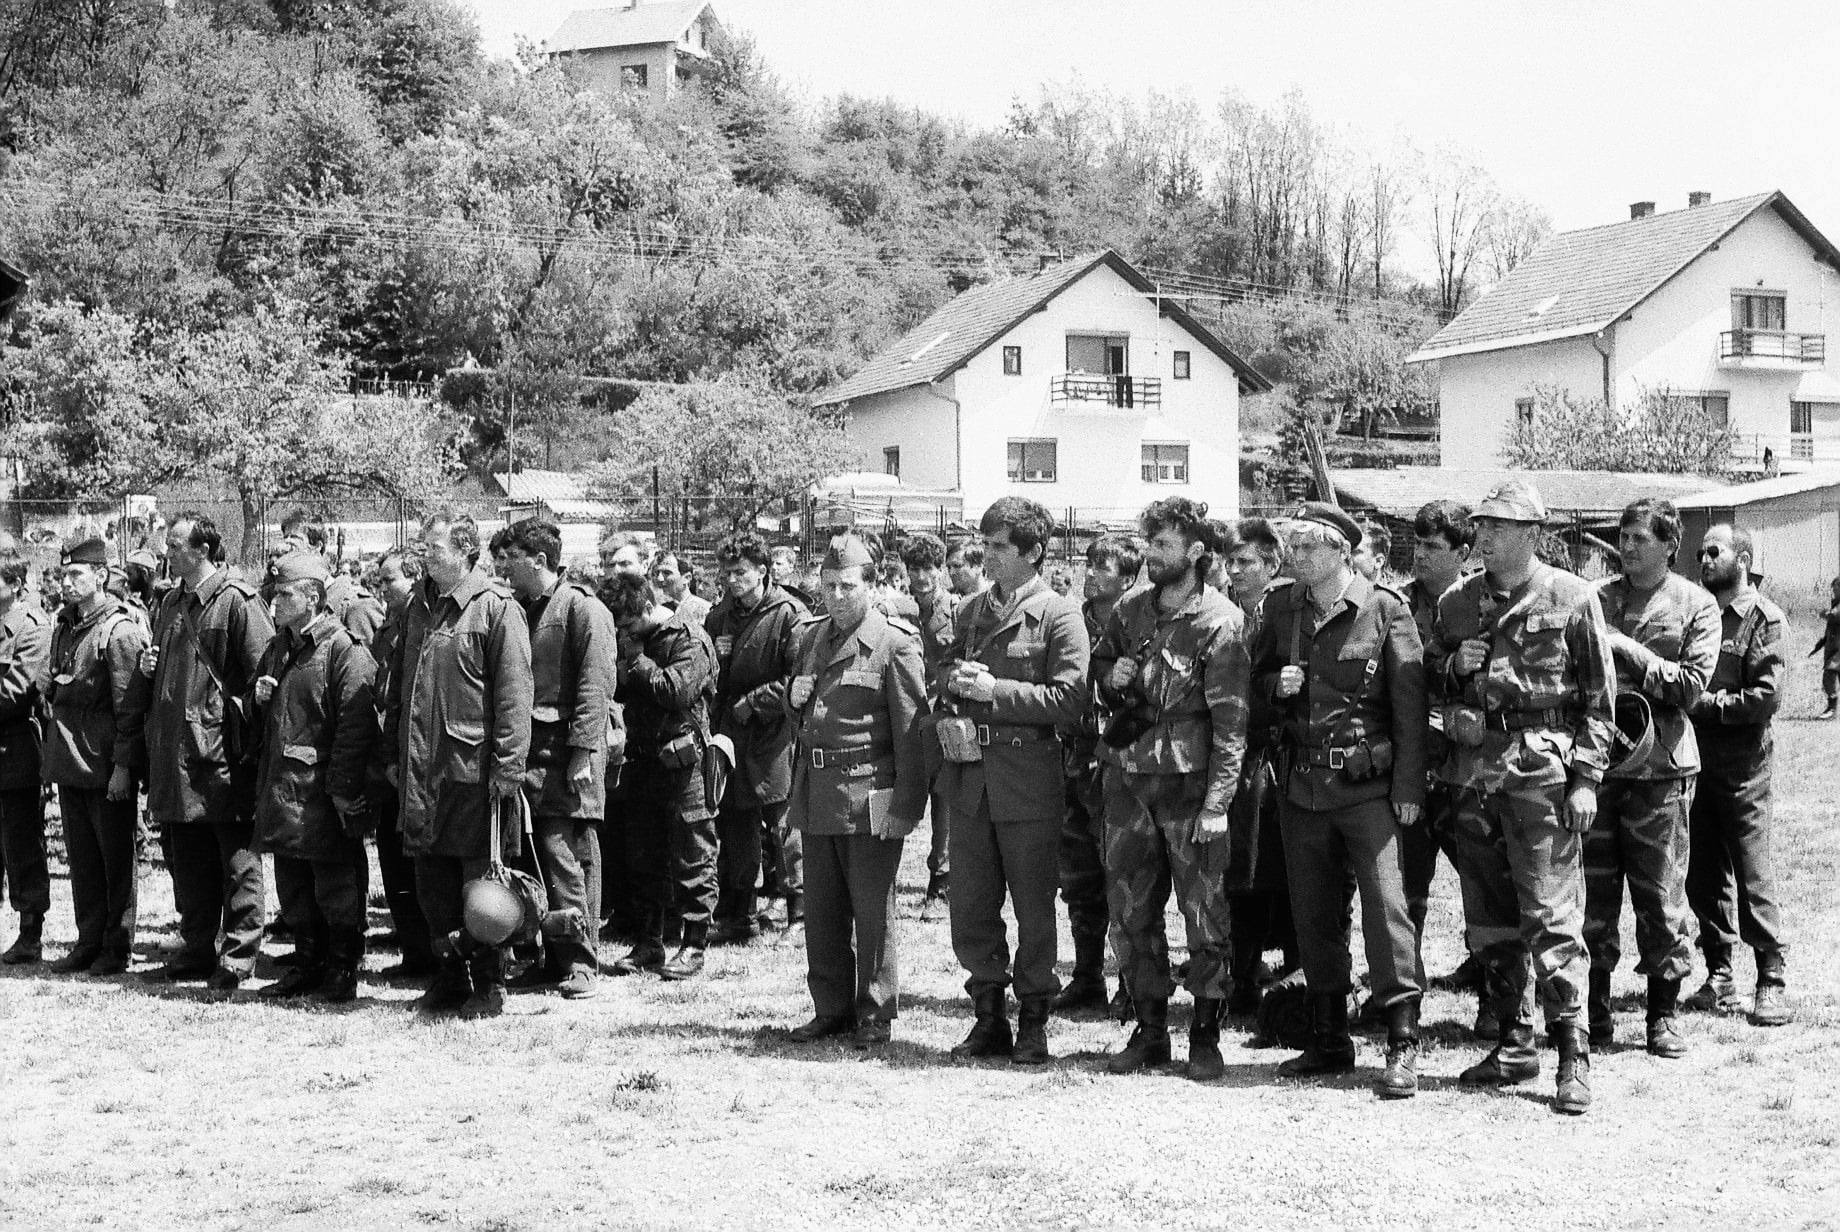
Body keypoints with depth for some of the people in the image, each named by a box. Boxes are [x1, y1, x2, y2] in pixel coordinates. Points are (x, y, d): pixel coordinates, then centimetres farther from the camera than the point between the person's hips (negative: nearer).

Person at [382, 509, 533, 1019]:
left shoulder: (497, 609, -8)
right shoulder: (419, 606, 14)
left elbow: (514, 696, -11)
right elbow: (398, 685, 21)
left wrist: (506, 769, -15)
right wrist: (394, 753, 17)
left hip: (474, 771, -7)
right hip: (421, 770, 7)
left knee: (481, 881, 0)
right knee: (432, 882, 11)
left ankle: (488, 986, 10)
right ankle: (450, 977, 23)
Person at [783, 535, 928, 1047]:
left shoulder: (895, 644, -7)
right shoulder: (809, 637, 13)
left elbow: (910, 731, -11)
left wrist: (906, 807, -14)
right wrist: (795, 696, 7)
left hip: (868, 795, -6)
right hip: (815, 793, 6)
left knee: (872, 912, 1)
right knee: (821, 911, 11)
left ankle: (875, 1015, 11)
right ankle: (831, 1009, 22)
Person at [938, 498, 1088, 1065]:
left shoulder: (1058, 615, -5)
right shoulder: (970, 610, 14)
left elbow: (1067, 699, -13)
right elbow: (944, 674, 20)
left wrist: (992, 690, -16)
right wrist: (956, 680, -4)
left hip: (1028, 779, -5)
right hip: (969, 777, 6)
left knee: (1033, 906, 4)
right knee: (970, 905, 9)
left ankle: (1033, 1022, 16)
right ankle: (989, 1017, 21)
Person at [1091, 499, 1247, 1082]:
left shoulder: (1220, 622, -8)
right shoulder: (1129, 612, 9)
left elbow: (1230, 720, -11)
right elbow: (1096, 668, 25)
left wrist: (1217, 802, -16)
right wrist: (1111, 678, -1)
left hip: (1189, 782, -5)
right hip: (1127, 778, 6)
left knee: (1204, 913, 0)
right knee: (1130, 908, 9)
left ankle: (1205, 1034, 9)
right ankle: (1150, 1028, 20)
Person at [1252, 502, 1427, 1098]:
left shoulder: (1385, 609, -7)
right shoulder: (1281, 607, 8)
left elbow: (1409, 702, -7)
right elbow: (1258, 675, 20)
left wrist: (1408, 786, -10)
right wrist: (1276, 684, -4)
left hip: (1366, 783, -5)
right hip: (1300, 783, 5)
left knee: (1385, 903, -10)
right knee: (1312, 912, 10)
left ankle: (1402, 1046, -5)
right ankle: (1329, 1041, 22)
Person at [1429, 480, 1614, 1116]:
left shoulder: (1572, 598, -1)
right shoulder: (1455, 602, 12)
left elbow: (1598, 697, -1)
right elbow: (1430, 685, 22)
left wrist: (1585, 777, -7)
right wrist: (1454, 667, -1)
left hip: (1542, 771, -5)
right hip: (1475, 771, 5)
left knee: (1552, 917, -9)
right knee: (1490, 919, 9)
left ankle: (1574, 1055, -5)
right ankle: (1515, 1043, 20)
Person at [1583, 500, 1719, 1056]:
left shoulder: (1696, 606, 3)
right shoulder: (1595, 597, 10)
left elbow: (1691, 685, -7)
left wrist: (1628, 650, -11)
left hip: (1659, 765, -2)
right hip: (1595, 757, 3)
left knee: (1661, 895, 1)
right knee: (1592, 894, 5)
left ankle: (1664, 1015, 11)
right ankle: (1595, 1010, 16)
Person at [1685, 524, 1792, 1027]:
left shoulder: (1763, 617, -4)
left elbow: (1766, 698, -14)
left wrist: (1703, 703, -15)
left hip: (1741, 763, -6)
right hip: (1696, 758, 6)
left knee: (1753, 877, -4)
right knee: (1703, 876, 8)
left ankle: (1772, 983, 4)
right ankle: (1720, 978, 16)